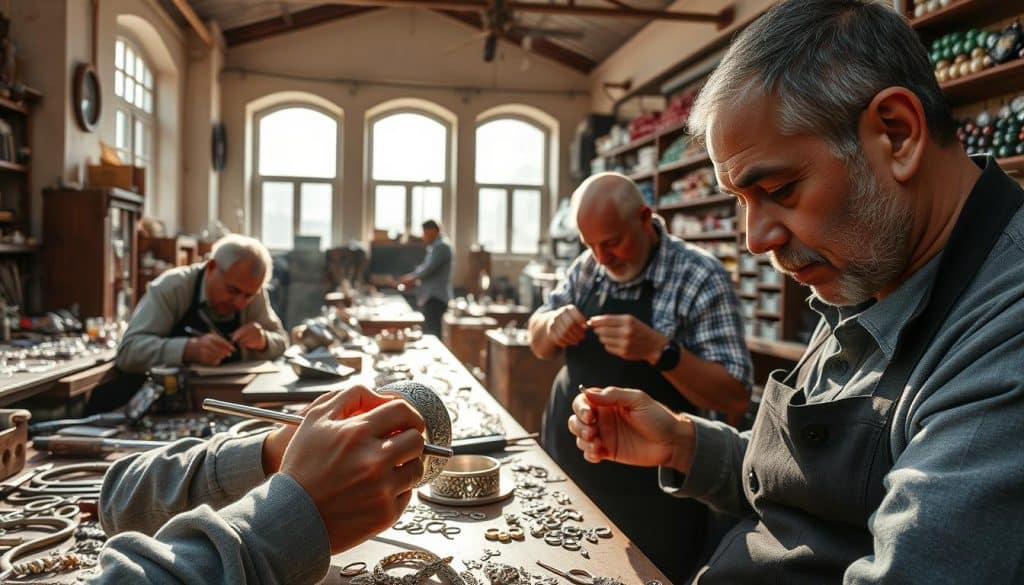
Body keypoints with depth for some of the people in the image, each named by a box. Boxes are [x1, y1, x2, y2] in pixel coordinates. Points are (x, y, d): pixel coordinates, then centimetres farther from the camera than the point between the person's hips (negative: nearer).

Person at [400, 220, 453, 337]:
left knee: (432, 331, -15)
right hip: (431, 296, 10)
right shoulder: (434, 246, 20)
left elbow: (430, 268, -18)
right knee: (429, 330, 10)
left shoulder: (442, 246, -12)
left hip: (436, 296, -10)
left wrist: (413, 278, -6)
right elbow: (425, 266, 25)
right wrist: (411, 276, 11)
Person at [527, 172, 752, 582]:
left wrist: (659, 350, -32)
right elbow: (539, 344, 10)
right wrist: (553, 325, -13)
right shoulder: (586, 268, 1)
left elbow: (734, 399, -17)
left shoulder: (700, 277, -15)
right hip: (566, 471, 6)